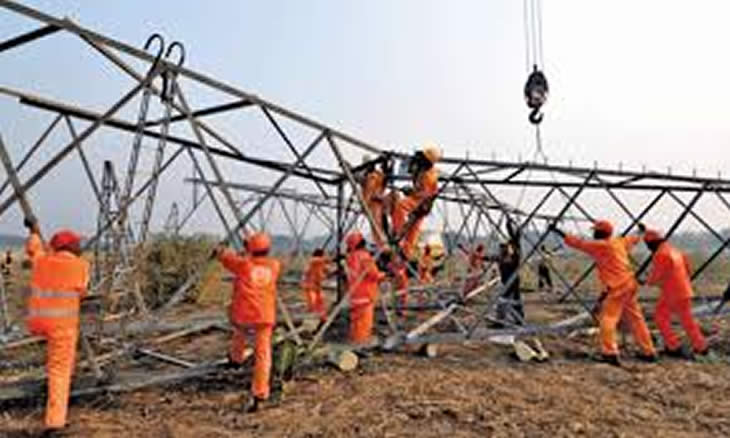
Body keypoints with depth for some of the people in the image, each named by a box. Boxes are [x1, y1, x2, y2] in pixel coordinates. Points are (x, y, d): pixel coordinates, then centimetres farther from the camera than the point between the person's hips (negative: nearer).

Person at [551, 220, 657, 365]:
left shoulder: (601, 246, -11)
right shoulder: (620, 242, 13)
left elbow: (578, 243, -12)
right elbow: (634, 239, 34)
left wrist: (558, 231, -8)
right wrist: (641, 231, 56)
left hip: (617, 288, -9)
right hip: (630, 285, 9)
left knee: (607, 319, -9)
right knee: (636, 319, 16)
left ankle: (610, 353, -15)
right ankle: (649, 352, 25)